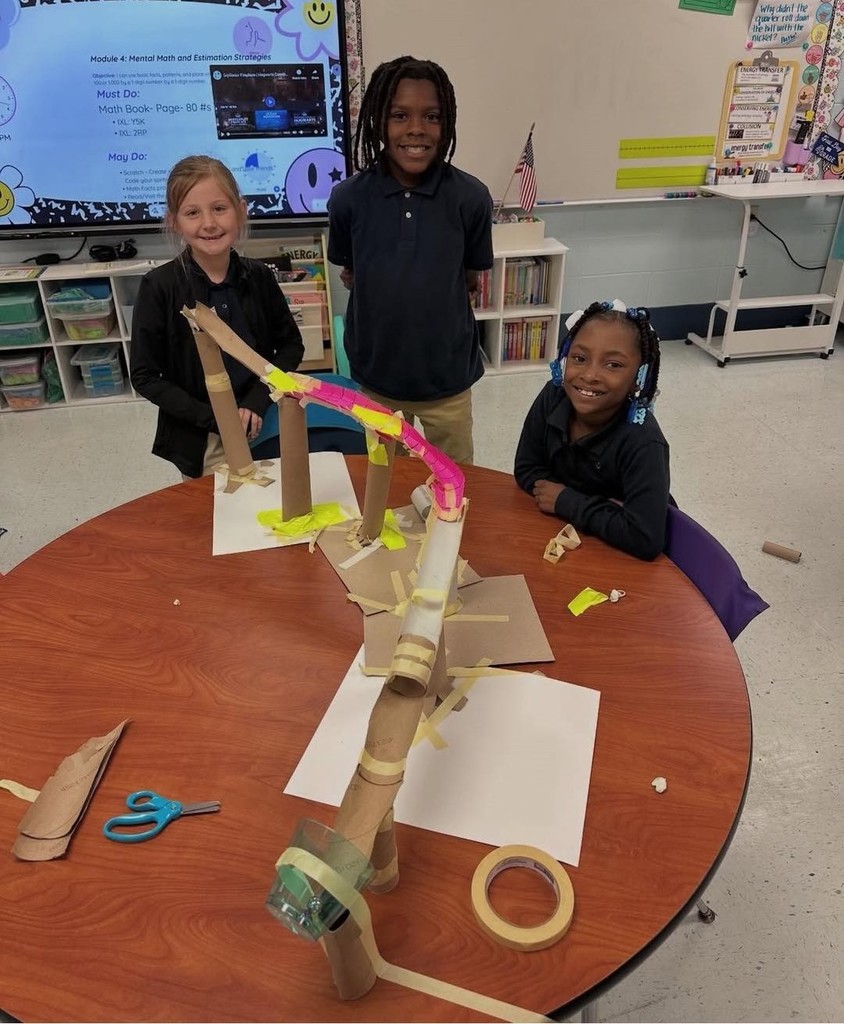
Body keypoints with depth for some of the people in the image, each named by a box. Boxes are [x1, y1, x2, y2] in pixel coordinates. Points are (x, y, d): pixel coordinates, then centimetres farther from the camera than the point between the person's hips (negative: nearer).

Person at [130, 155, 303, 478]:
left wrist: (256, 402, -9)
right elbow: (145, 377, -9)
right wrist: (214, 418, -16)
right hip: (200, 442, -2)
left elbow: (291, 345, 5)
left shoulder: (259, 276, -5)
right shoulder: (159, 286, -12)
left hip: (263, 426, 3)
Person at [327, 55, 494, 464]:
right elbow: (350, 276, 4)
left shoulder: (470, 197, -13)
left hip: (448, 375, -1)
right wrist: (386, 300, -6)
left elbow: (470, 279, 1)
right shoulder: (348, 197, -11)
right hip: (376, 373, 1)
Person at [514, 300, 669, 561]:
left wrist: (567, 502, -23)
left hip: (620, 557, -4)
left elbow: (645, 538, -34)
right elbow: (526, 470, -7)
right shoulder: (553, 397, -14)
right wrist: (597, 509, -20)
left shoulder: (642, 443, -28)